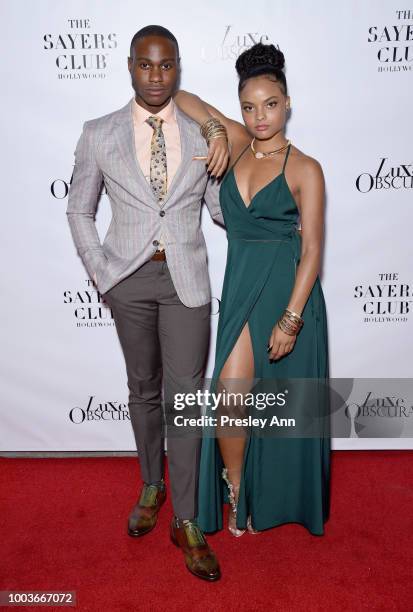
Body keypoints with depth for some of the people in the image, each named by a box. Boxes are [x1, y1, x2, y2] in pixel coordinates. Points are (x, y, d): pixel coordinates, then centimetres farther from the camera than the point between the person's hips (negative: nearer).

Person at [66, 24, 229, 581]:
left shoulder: (204, 132, 3)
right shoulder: (99, 135, 2)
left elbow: (220, 208, 10)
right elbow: (79, 210, 9)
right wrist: (100, 271, 0)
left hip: (187, 277, 0)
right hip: (129, 279, 1)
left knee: (185, 394, 0)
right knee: (143, 388, 13)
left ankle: (186, 521, 15)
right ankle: (151, 487, 37)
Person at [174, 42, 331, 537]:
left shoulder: (305, 169, -6)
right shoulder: (236, 143, 5)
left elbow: (312, 250, -10)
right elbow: (182, 98, 12)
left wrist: (291, 318, -16)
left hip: (289, 290, -3)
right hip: (242, 288, 3)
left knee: (285, 407, 11)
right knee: (232, 396, 0)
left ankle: (282, 500, 37)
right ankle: (237, 492, 26)